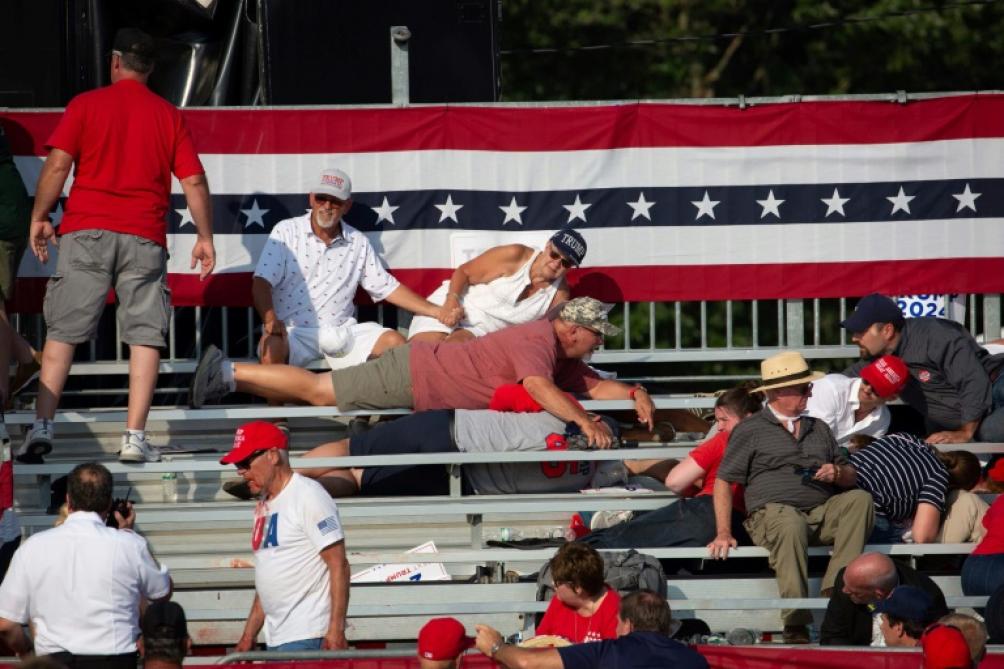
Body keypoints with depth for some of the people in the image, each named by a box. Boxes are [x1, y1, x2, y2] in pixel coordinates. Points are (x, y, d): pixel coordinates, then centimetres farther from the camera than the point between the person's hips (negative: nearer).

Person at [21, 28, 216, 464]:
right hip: (145, 238, 0)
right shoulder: (169, 116, 8)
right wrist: (204, 237, 12)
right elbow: (194, 181, 4)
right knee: (145, 337, 2)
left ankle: (41, 428, -5)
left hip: (85, 232, 0)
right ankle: (135, 437, -6)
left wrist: (39, 217, 5)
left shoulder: (86, 105, 4)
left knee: (62, 333, 3)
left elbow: (57, 165, -4)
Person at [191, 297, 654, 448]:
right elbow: (540, 388, -38)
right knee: (318, 392, -6)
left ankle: (227, 375, 16)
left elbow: (594, 385, 16)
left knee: (319, 394, 12)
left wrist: (634, 393, 0)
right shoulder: (537, 341, -21)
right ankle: (228, 373, 0)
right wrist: (581, 419, -46)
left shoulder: (562, 356, 9)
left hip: (425, 366, 9)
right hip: (413, 375, -9)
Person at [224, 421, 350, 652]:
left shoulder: (308, 496, -7)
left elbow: (338, 565, -12)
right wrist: (248, 636, 19)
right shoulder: (264, 505, 19)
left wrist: (336, 629, -19)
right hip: (275, 639, 8)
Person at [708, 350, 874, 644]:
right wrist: (723, 532, -5)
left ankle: (835, 589, -34)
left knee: (860, 499, -25)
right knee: (790, 525, -40)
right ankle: (795, 625, -44)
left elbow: (850, 477, 28)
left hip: (821, 512, 5)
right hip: (771, 511, -5)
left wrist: (838, 473, 2)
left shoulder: (819, 429, 27)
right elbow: (723, 482, 7)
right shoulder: (751, 430, 12)